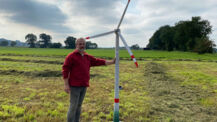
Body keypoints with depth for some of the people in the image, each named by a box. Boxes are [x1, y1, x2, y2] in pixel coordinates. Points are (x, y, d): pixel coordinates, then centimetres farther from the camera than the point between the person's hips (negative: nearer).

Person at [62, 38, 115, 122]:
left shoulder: (87, 57, 15)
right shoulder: (71, 56, -5)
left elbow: (98, 61, 13)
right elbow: (65, 70, -9)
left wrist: (111, 62, 8)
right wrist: (66, 85, -13)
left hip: (84, 86, 6)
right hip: (75, 86, -6)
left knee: (79, 105, 14)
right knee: (73, 106, -3)